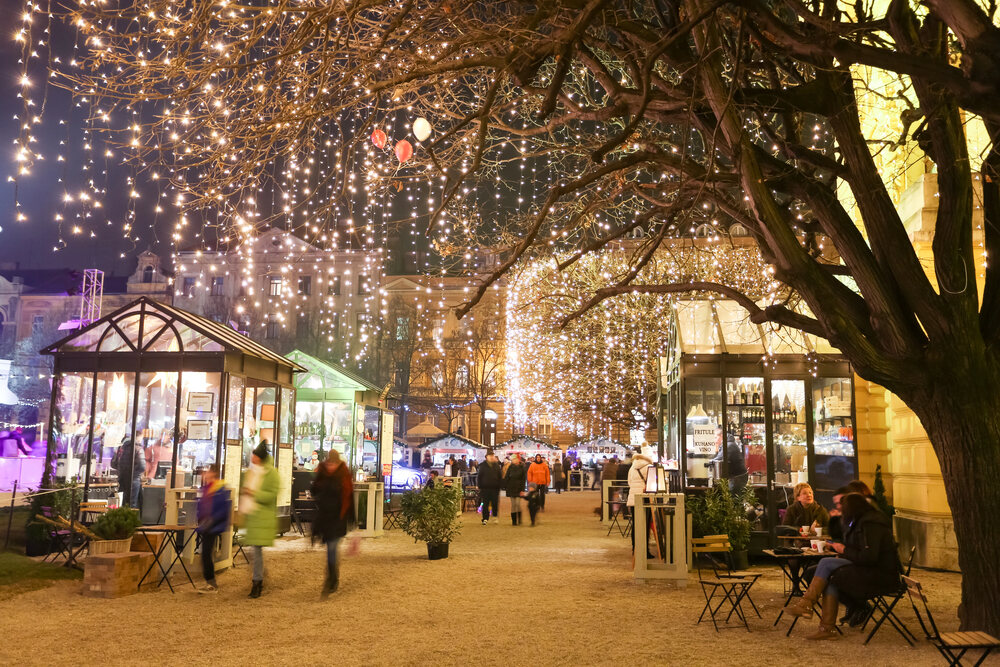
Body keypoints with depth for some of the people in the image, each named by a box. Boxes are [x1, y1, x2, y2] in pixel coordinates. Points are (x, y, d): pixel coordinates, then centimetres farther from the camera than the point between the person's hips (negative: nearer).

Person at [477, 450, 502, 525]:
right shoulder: (483, 465, 3)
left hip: (495, 488, 1)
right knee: (485, 504, 1)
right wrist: (480, 487, -3)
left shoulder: (496, 465, 9)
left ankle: (495, 516, 25)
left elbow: (499, 476, 11)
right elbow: (479, 477, 3)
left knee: (495, 503, 4)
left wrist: (499, 486, 3)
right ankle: (485, 519, 6)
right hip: (485, 488, -1)